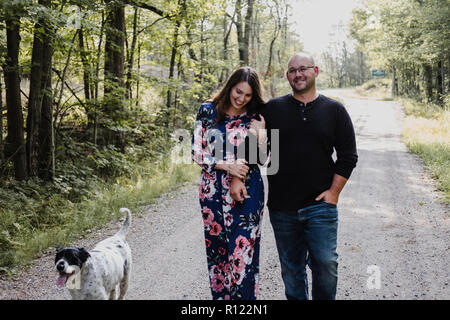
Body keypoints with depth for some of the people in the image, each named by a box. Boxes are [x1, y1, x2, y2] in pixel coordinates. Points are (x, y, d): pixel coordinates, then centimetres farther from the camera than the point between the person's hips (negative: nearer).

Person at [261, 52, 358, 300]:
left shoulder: (334, 110, 4)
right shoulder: (273, 109, 6)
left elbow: (348, 156, 4)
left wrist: (334, 192, -4)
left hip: (320, 204, -1)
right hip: (282, 207, 2)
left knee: (326, 264, -3)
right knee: (291, 268, 12)